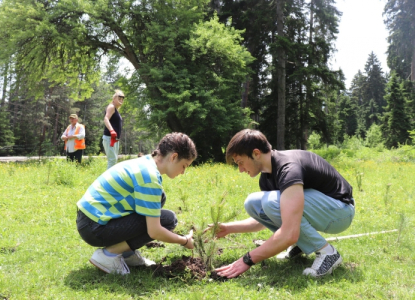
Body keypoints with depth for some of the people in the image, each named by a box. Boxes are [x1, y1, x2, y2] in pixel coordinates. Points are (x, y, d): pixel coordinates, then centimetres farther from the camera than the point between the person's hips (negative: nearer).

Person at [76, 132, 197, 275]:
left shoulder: (143, 162, 8)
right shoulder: (150, 176, -20)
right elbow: (154, 231, -21)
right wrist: (184, 241, -3)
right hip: (95, 228, -9)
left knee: (158, 198, 13)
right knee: (168, 219, -10)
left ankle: (127, 252, 14)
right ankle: (109, 254, -6)